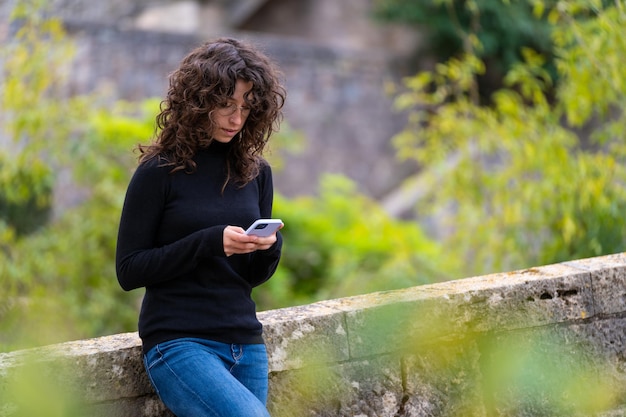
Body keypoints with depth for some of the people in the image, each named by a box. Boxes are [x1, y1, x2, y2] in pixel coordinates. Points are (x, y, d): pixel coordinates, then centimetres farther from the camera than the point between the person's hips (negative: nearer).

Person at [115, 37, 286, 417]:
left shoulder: (256, 172, 8)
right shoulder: (160, 172, -6)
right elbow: (128, 270, -8)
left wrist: (269, 247, -9)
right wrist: (210, 242, -19)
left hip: (246, 343, 6)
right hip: (179, 343, -6)